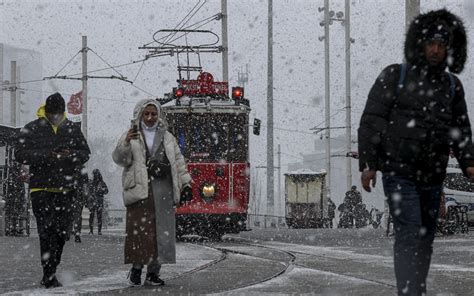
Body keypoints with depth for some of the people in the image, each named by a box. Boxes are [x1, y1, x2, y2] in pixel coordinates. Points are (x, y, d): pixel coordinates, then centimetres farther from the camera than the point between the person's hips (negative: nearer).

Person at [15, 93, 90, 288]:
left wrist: (72, 155, -11)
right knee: (47, 231, -11)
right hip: (41, 189, -4)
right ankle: (49, 277, -11)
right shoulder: (32, 129, 0)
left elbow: (85, 153, 12)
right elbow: (20, 154, -7)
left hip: (65, 189, 4)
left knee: (63, 231, 6)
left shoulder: (72, 129, 10)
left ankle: (50, 272, 21)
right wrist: (46, 155, -19)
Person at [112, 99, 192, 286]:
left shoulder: (167, 137, 19)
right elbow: (119, 159, -5)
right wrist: (126, 144, -23)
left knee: (162, 232, -1)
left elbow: (178, 162, 21)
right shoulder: (131, 136, 8)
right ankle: (136, 268, 0)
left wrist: (186, 184, 13)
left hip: (163, 192, 3)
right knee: (139, 231, -10)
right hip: (139, 190, -3)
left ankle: (153, 272, 4)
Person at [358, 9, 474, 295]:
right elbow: (371, 121, -5)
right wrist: (367, 163, -11)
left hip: (432, 176, 5)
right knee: (409, 234, -15)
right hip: (399, 172, -5)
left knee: (426, 237, 12)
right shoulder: (395, 76, -4)